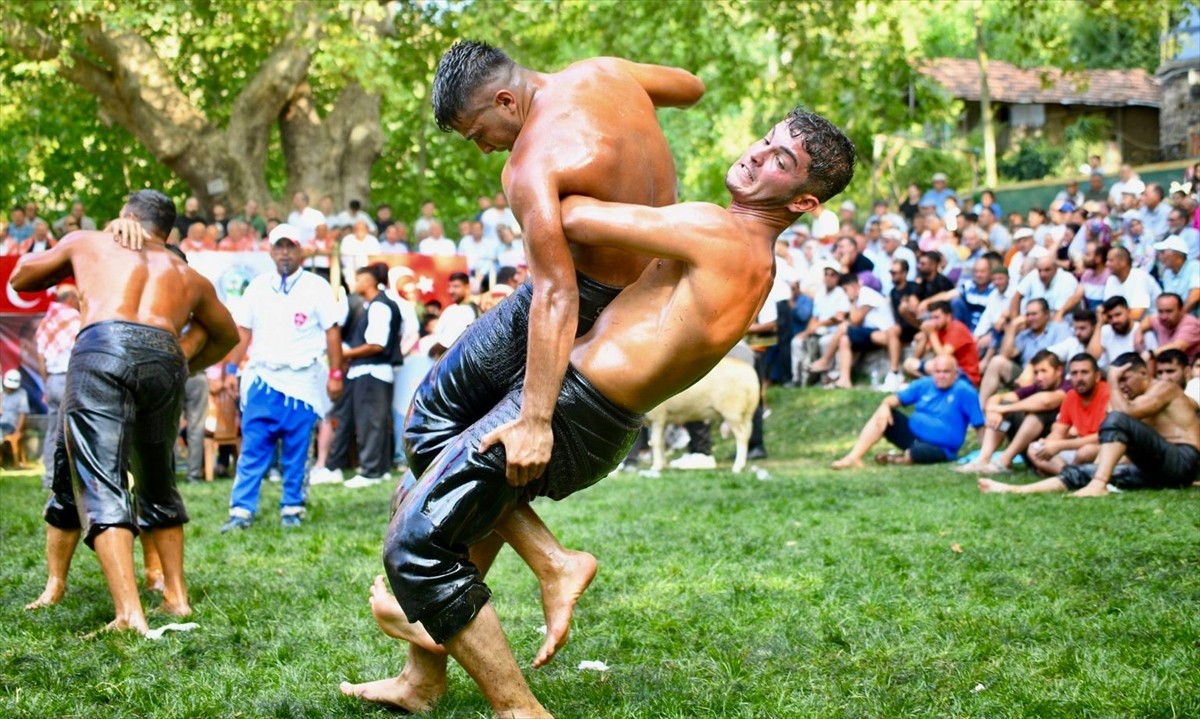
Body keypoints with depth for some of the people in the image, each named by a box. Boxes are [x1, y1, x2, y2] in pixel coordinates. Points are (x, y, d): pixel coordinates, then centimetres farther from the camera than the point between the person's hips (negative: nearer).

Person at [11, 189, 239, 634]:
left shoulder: (89, 243, 28)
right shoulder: (189, 277, 34)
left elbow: (21, 279, 43)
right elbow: (227, 335, 50)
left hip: (102, 347, -3)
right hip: (165, 359, 3)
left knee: (100, 486, -6)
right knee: (158, 486, 23)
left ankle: (130, 614, -18)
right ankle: (177, 597, 27)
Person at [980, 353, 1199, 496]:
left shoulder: (1164, 388, -2)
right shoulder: (1142, 398, 26)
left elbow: (1124, 413, -19)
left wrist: (1113, 382, -6)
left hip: (1182, 461, -9)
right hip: (1158, 469, 9)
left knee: (1117, 420, -25)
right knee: (1083, 473, -2)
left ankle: (1098, 485, -38)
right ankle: (1014, 490, -11)